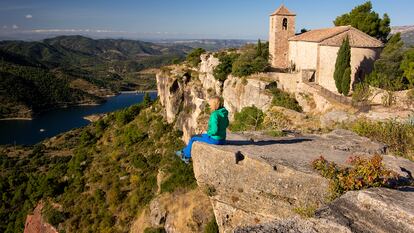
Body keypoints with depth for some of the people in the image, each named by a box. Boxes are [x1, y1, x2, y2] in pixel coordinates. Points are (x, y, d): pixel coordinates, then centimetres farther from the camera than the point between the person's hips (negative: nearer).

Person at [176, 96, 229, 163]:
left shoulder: (215, 115, -25)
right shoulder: (224, 112, 1)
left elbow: (214, 130, -31)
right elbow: (226, 124, 16)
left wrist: (209, 133, -8)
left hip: (214, 139, -9)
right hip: (222, 139, 9)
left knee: (193, 139, 13)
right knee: (198, 136, 25)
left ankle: (186, 154, 37)